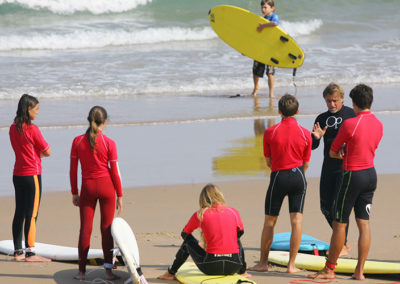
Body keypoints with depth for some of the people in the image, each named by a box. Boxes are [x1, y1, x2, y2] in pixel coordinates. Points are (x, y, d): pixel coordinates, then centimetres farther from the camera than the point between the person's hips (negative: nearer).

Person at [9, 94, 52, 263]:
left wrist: (34, 153, 2)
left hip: (17, 174, 8)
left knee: (19, 213, 11)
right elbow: (47, 152, -11)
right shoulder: (32, 129, -16)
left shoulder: (13, 128, 7)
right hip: (32, 174, -8)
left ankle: (18, 251, 14)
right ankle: (30, 253, -1)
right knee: (32, 214, -3)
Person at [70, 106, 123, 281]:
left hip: (87, 187, 1)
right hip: (106, 187, -1)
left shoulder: (77, 142, -4)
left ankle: (82, 271, 8)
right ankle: (108, 270, 5)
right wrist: (119, 195, 5)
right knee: (107, 228, 6)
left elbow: (73, 170, 0)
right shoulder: (109, 143, -9)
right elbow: (115, 172, -4)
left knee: (85, 228, 7)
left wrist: (74, 193, 10)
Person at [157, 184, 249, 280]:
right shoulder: (234, 212, 7)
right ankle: (242, 272, 40)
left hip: (211, 268, -2)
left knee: (188, 241, 23)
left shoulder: (199, 215, 2)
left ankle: (170, 273, 31)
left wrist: (200, 246, 37)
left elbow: (184, 234, 20)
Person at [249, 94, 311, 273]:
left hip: (278, 177, -1)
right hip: (298, 177, 1)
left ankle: (263, 263, 16)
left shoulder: (270, 132, -6)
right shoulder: (305, 134, -3)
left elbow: (269, 162, 2)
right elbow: (306, 163, 7)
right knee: (296, 220, 2)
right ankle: (291, 265, -1)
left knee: (269, 221, 9)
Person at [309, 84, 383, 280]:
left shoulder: (350, 124, -16)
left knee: (339, 223, 1)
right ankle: (360, 270, 4)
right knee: (364, 223, 6)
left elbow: (332, 152, -5)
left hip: (353, 175, -7)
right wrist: (346, 150, 6)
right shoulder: (378, 124, 6)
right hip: (371, 174, 7)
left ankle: (329, 269, 7)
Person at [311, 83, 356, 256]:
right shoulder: (322, 118, 11)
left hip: (346, 166, -6)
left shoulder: (351, 115, -3)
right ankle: (343, 241, 24)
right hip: (328, 167, 6)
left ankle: (342, 246, -3)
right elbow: (313, 146, 10)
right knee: (326, 207, 7)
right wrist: (316, 137, -11)